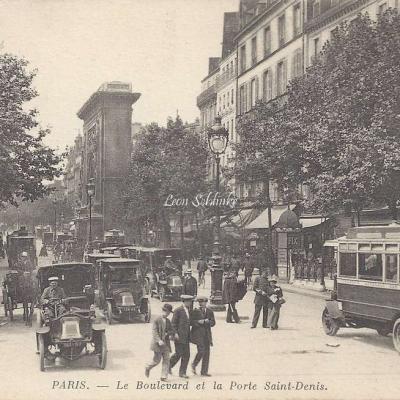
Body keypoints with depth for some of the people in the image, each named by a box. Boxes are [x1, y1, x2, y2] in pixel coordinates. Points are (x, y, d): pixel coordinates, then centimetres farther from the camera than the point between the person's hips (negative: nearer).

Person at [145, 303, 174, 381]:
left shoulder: (168, 321, 11)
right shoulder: (157, 320, -8)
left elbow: (170, 330, 19)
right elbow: (154, 332, -14)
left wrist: (171, 335, -5)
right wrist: (159, 340, -25)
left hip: (166, 343, 6)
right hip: (157, 343, -6)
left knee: (166, 359, -3)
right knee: (157, 359, -3)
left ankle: (164, 376, 1)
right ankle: (147, 368, 27)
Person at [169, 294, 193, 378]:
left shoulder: (188, 311, 14)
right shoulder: (178, 310, -8)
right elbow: (173, 323, -10)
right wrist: (175, 333, -18)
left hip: (186, 337, 7)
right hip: (179, 336, -7)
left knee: (186, 355, 3)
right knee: (179, 353, -6)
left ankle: (182, 372, 9)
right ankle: (169, 365, 18)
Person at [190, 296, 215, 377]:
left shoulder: (209, 312, 11)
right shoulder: (195, 311, 2)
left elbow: (213, 323, 8)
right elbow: (191, 322, -2)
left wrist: (207, 321, -11)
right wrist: (198, 322, -16)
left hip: (207, 334, 4)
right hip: (198, 334, -4)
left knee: (207, 352, 2)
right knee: (201, 350, -16)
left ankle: (204, 371, 8)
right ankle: (193, 365, 8)